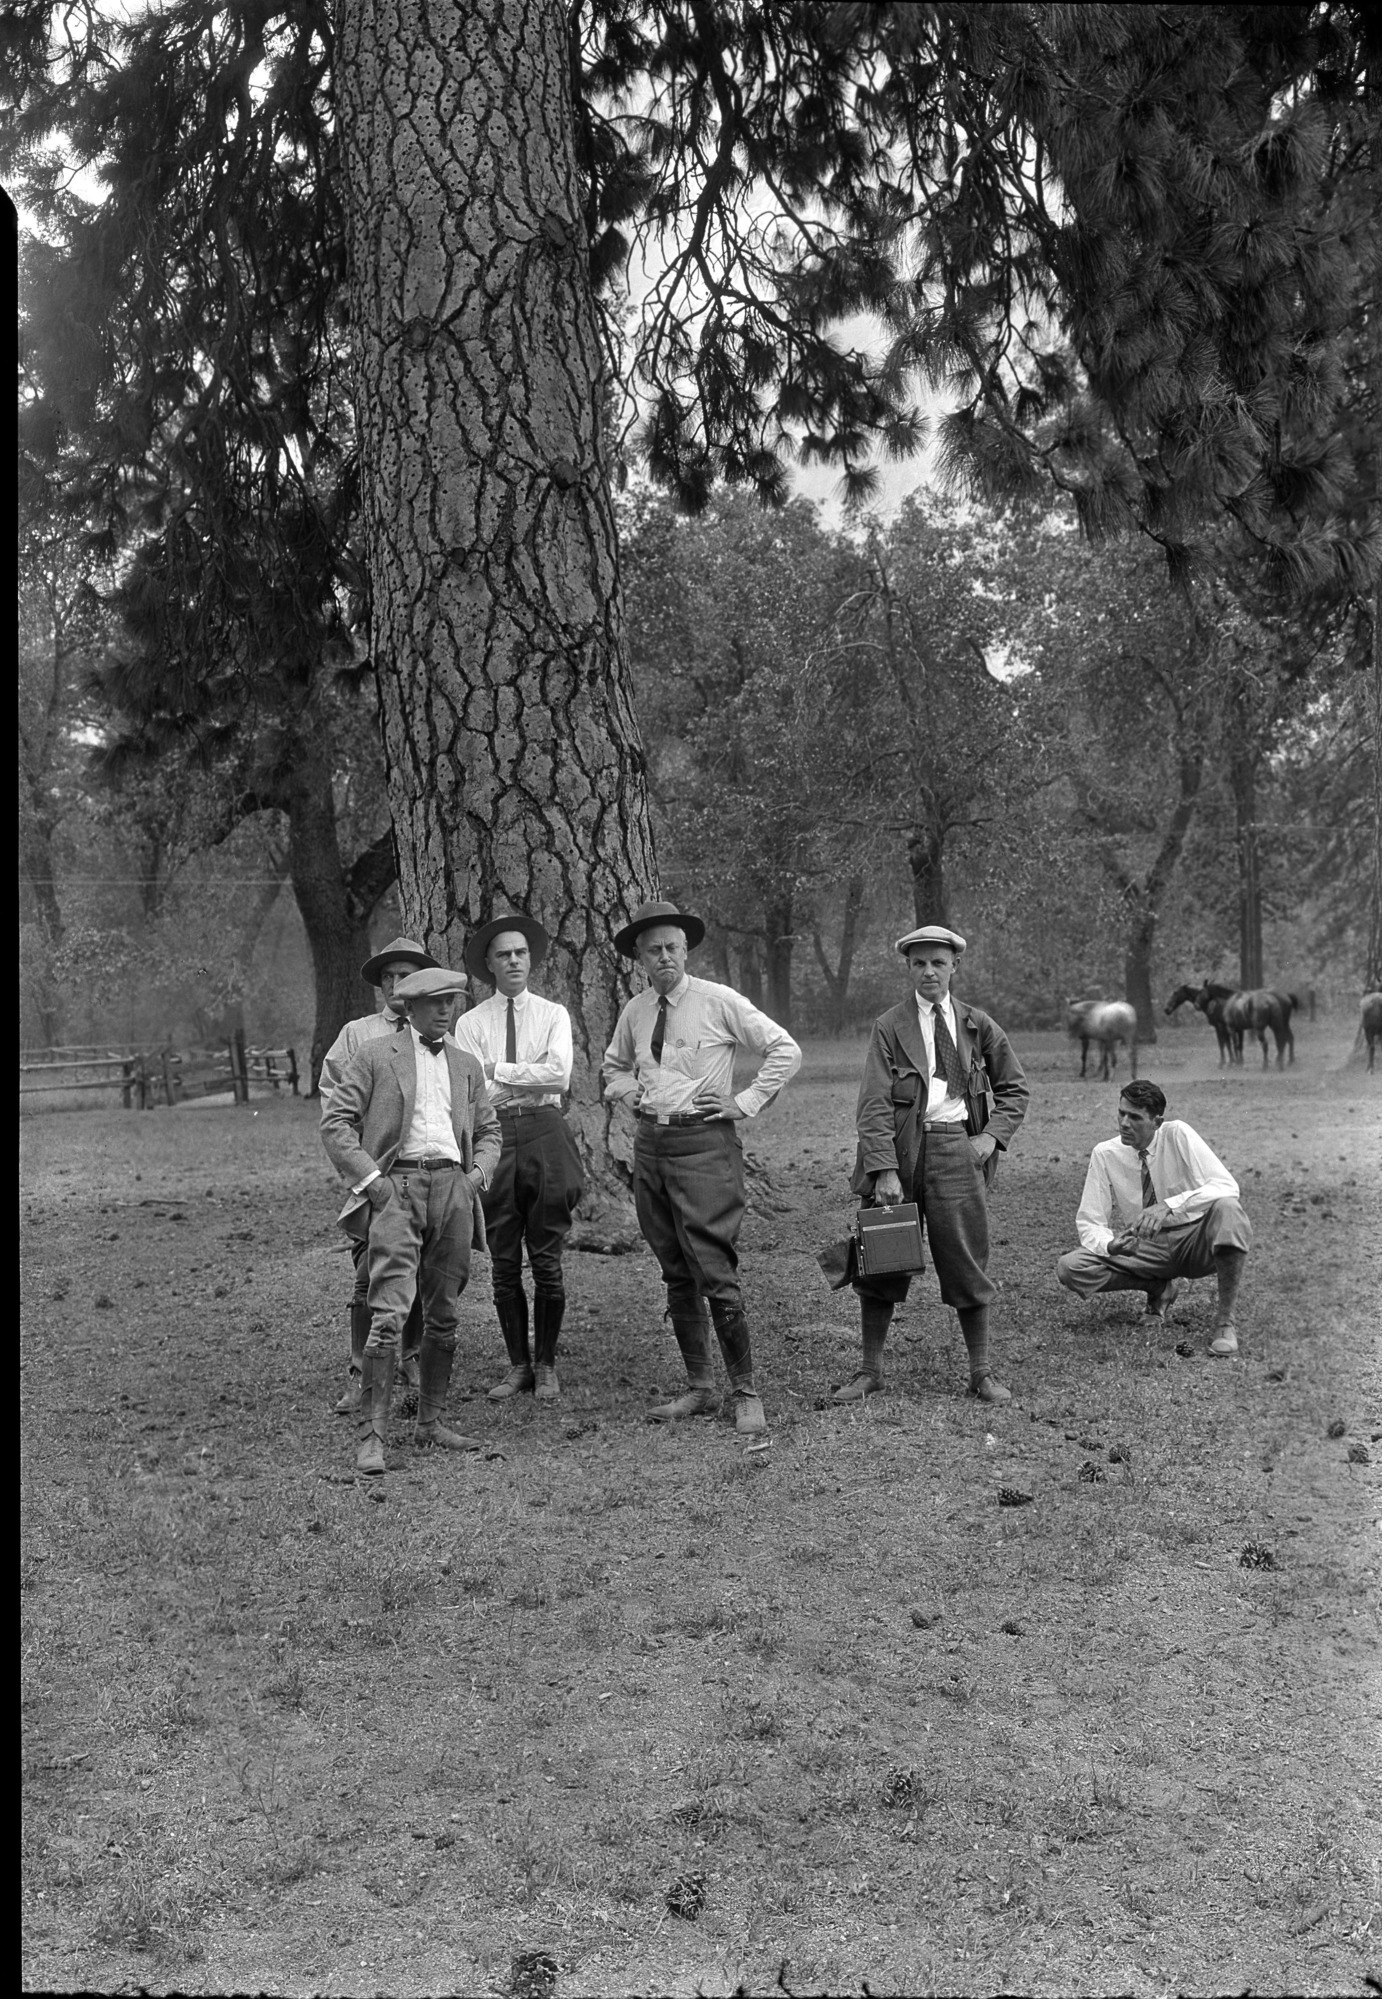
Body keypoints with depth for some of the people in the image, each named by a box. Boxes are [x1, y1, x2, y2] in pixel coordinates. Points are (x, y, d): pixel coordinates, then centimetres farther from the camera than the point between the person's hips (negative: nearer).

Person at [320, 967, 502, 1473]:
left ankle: (431, 1422, 20)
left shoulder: (467, 1065, 19)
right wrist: (370, 1178, -9)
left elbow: (488, 1131, 25)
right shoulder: (375, 1056, 5)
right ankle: (372, 1434, -9)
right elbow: (335, 1123, 1)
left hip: (453, 1187, 5)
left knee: (443, 1317, 8)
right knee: (389, 1314, -13)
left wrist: (479, 1173, 6)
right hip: (397, 1185, -5)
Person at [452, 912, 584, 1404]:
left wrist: (501, 1072, -8)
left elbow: (559, 1074, -8)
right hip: (494, 1137, 1)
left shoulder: (553, 1014, 7)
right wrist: (531, 1079, -10)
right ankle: (518, 1364, 19)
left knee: (547, 1260, 3)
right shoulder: (470, 1023, 6)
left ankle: (546, 1365, 16)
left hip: (545, 1133, 0)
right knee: (504, 1263, 6)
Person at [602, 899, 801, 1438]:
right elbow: (614, 1066, 30)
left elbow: (785, 1051, -3)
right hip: (650, 1143, 6)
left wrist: (745, 1102, -7)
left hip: (703, 1142, -6)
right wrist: (631, 1094, 11)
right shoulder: (634, 1012, 10)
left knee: (715, 1274, -9)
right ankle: (699, 1389, 20)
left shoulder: (719, 1002, -6)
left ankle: (745, 1394, 1)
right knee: (676, 1276, 10)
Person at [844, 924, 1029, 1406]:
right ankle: (870, 1369, 18)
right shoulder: (889, 1026, 1)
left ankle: (981, 1371, 16)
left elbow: (1014, 1089, 18)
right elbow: (874, 1104, -6)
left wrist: (992, 1135, 2)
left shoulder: (977, 1025, 9)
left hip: (958, 1146, 1)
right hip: (900, 1149, -1)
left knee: (967, 1260, 4)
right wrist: (885, 1170, -16)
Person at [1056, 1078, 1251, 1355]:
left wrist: (1170, 1205, -38)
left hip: (1193, 1241, -2)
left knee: (1226, 1208, -34)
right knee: (1070, 1268, -22)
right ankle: (1162, 1288, 1)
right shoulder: (1105, 1154, -8)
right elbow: (1089, 1223, -7)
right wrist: (1111, 1245, -31)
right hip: (1143, 1247, 2)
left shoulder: (1177, 1135, -13)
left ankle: (1225, 1321, -22)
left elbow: (1226, 1186, -24)